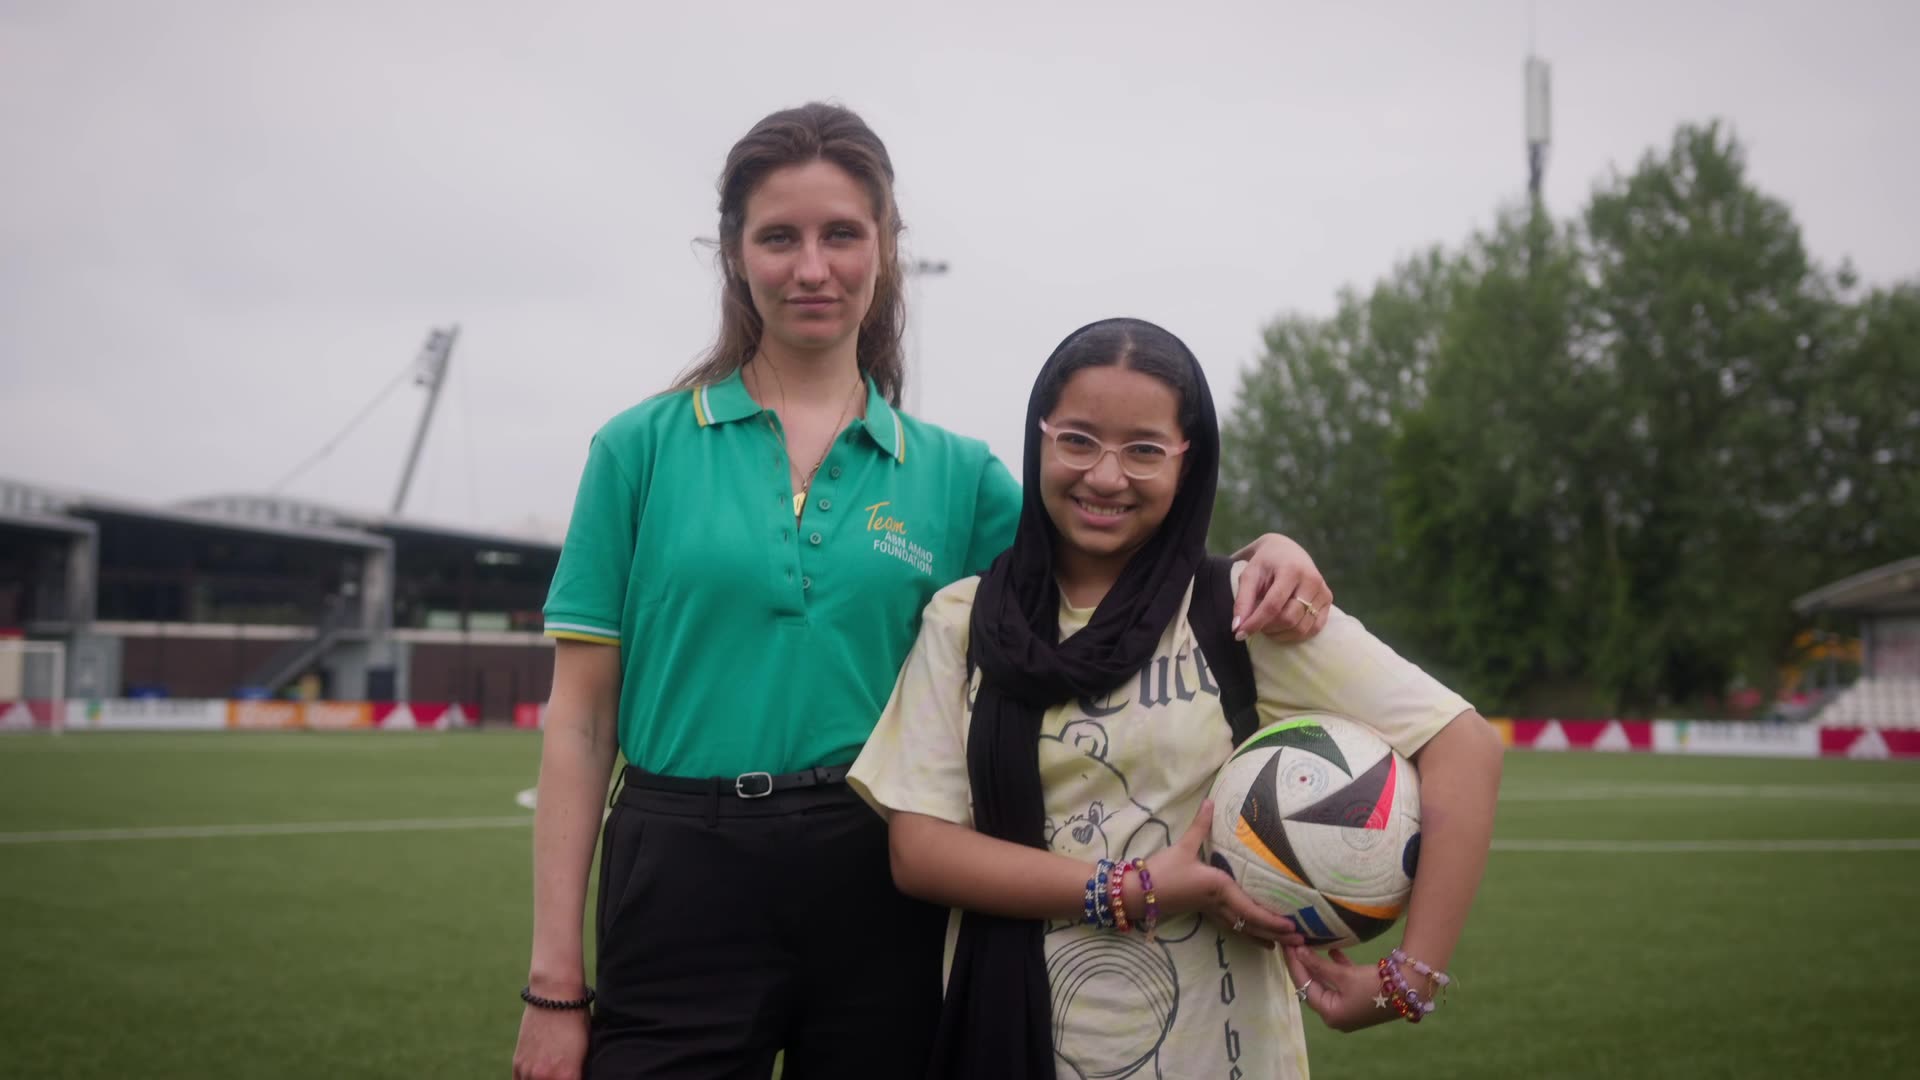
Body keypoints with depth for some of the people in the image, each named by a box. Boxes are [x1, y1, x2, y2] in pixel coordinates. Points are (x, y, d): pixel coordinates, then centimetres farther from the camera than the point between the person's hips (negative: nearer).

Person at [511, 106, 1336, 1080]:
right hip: (681, 887, -2)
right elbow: (580, 719, 0)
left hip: (877, 898, 2)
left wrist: (1261, 558, -12)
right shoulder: (644, 448, 2)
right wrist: (553, 983, -4)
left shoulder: (954, 473, 7)